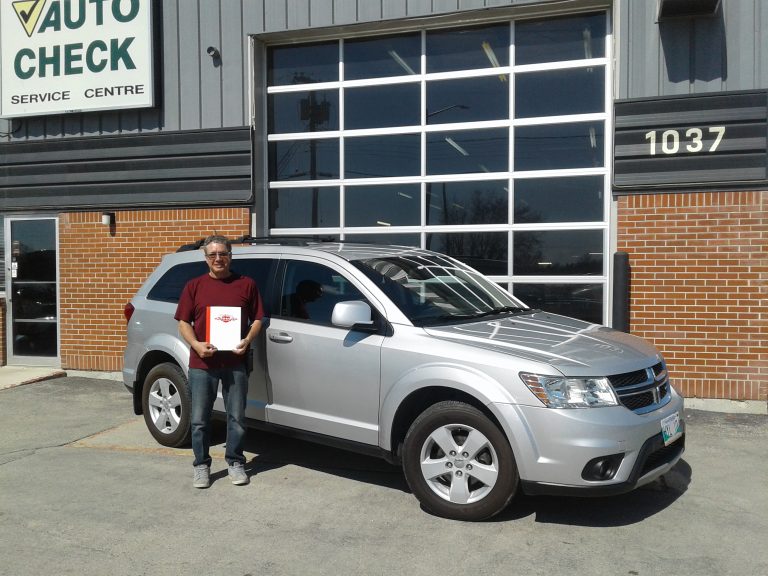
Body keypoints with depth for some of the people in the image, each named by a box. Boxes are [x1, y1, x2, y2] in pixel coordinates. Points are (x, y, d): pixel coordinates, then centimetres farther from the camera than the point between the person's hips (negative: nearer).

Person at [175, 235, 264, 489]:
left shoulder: (246, 284, 5)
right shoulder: (194, 286, 6)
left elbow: (257, 318, 8)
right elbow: (183, 322, 6)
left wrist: (248, 340, -11)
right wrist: (196, 344, -12)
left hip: (235, 363, 0)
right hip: (202, 363, 0)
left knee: (236, 417, 8)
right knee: (200, 419, 7)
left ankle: (235, 463, 23)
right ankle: (201, 465, 21)